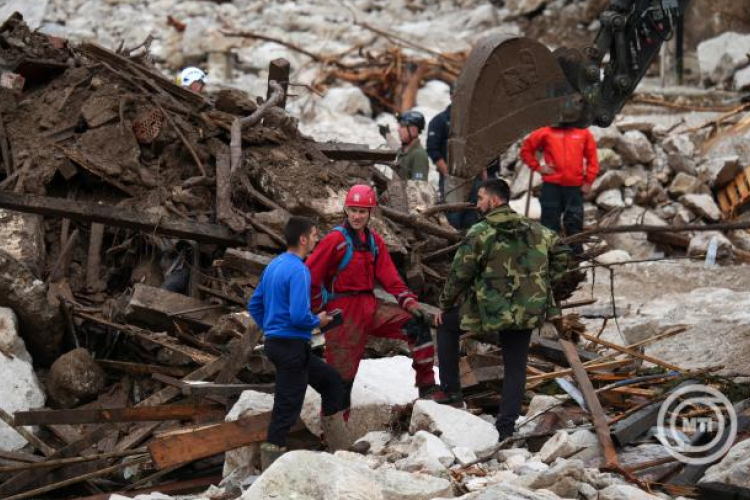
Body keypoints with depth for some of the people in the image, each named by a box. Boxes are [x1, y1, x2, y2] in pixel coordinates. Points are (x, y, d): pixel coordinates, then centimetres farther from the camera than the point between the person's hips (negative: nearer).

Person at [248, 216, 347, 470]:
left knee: (331, 379, 21)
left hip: (275, 342, 10)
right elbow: (299, 316, -26)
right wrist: (318, 321, -7)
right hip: (292, 346, -10)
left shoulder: (273, 266, 11)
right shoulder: (298, 271, -18)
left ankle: (341, 447, 24)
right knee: (287, 408, -5)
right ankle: (272, 463, -2)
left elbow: (254, 305, 16)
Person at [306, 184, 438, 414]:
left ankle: (426, 385, 0)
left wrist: (408, 301, -5)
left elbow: (389, 277, 8)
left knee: (417, 324, -4)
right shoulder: (336, 239, -11)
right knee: (342, 372, -4)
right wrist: (319, 308, -10)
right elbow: (310, 274, -13)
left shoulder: (374, 241, 10)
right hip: (344, 312, -6)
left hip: (369, 307, 7)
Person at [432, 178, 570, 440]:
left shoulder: (480, 233, -9)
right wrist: (543, 283, 17)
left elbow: (459, 274, -5)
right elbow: (561, 254, 12)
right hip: (528, 312, 4)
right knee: (515, 366, 16)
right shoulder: (534, 230, 6)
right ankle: (506, 426, 12)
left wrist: (445, 306, 9)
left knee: (446, 324, 20)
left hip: (489, 310, -4)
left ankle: (450, 389, 18)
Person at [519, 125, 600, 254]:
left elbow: (592, 157, 7)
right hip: (551, 186, -1)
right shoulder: (546, 132, 3)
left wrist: (588, 181, 1)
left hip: (575, 187, 1)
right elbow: (526, 149, 11)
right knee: (550, 221, 3)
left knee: (575, 223, 4)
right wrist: (537, 167, 1)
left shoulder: (584, 133, 5)